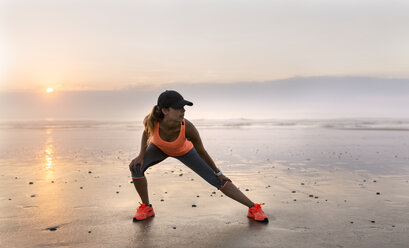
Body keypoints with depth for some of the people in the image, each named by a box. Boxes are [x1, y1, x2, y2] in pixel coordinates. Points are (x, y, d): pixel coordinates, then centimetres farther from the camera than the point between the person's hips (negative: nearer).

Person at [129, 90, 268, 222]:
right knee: (136, 168, -25)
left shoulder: (188, 128, -41)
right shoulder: (151, 120, -39)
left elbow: (201, 152, -22)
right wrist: (141, 155, -20)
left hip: (184, 151, -1)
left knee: (218, 181, -7)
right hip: (159, 148, 2)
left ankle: (253, 208, 8)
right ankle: (146, 207, 1)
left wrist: (218, 173, -10)